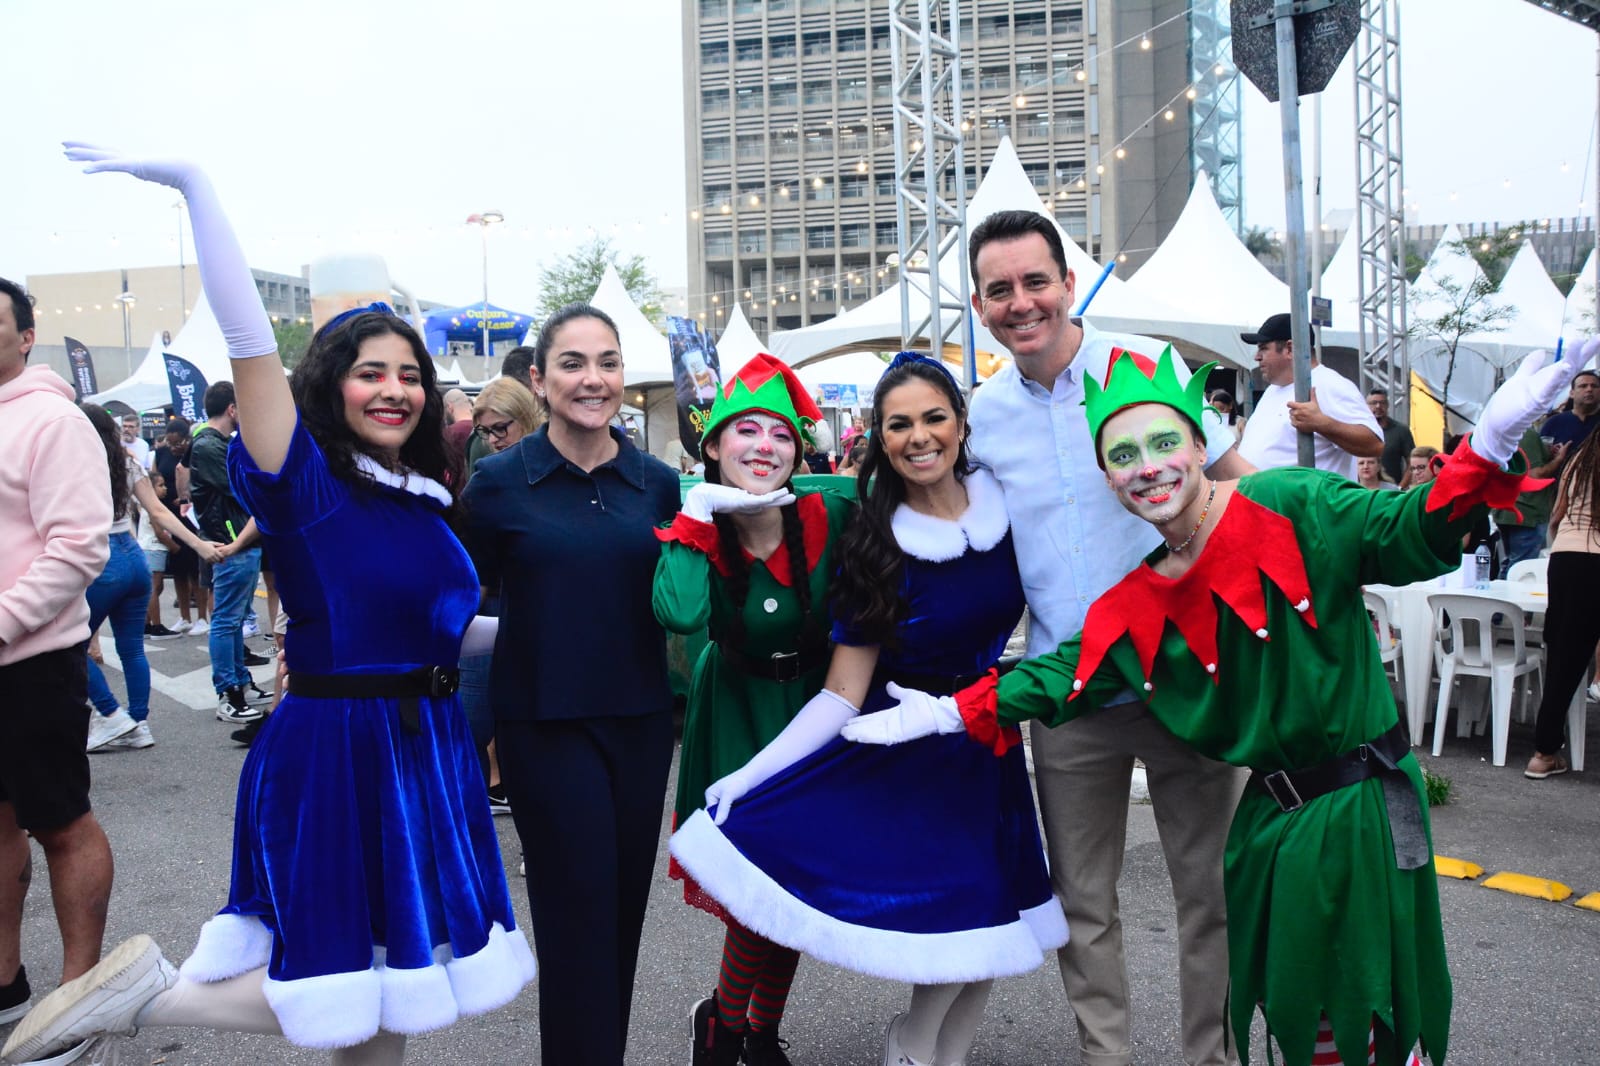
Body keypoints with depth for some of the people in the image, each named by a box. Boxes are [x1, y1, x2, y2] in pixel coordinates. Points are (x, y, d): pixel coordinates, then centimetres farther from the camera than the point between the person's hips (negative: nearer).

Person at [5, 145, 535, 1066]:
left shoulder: (423, 500, 10)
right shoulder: (306, 479, -10)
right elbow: (249, 340, -22)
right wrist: (195, 185, -25)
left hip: (423, 749, 7)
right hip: (335, 745, -7)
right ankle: (149, 991, 12)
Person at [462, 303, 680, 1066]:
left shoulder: (657, 482, 4)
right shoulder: (500, 481, -6)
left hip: (640, 717, 4)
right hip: (545, 720, -3)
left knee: (625, 904, 12)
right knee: (578, 909, -1)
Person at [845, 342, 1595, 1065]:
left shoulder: (1292, 509, -12)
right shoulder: (1136, 606, 4)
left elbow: (1410, 536, -21)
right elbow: (1063, 676, 9)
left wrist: (1489, 445, -38)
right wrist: (945, 714, 5)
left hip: (1364, 808, -5)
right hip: (1272, 818, 5)